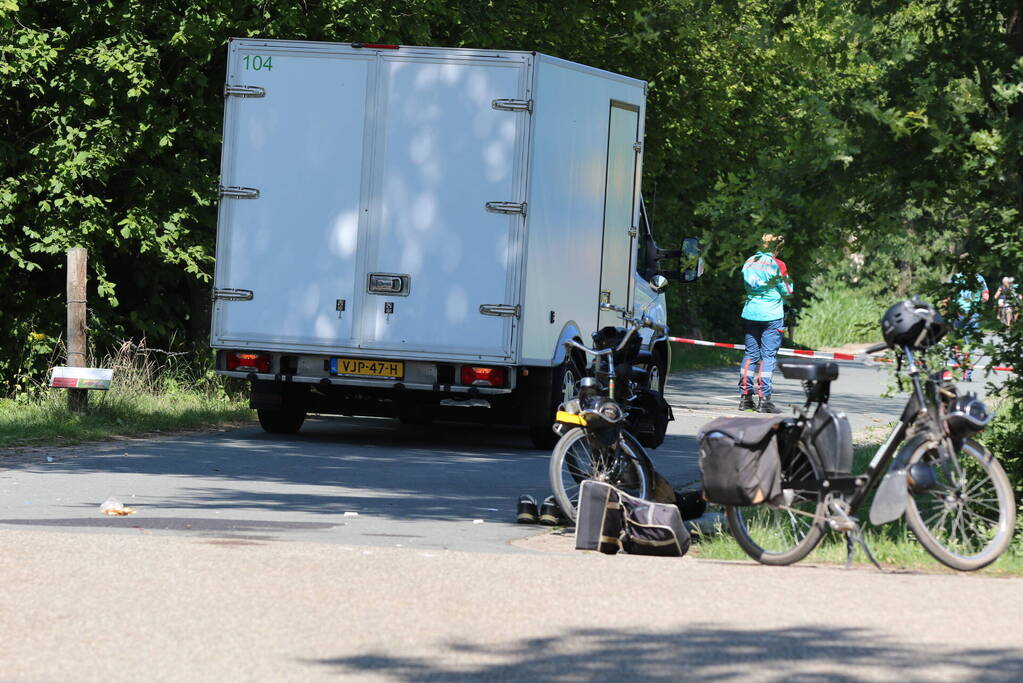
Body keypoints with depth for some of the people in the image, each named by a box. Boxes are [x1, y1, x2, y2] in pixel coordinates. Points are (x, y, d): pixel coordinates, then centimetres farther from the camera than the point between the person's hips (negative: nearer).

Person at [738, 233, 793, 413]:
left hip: (750, 314, 5)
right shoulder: (777, 265, -9)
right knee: (768, 356, -2)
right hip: (772, 316, -5)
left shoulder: (749, 262, 8)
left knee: (750, 354, 10)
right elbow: (787, 292, -4)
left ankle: (745, 397, 9)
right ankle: (763, 399, -6)